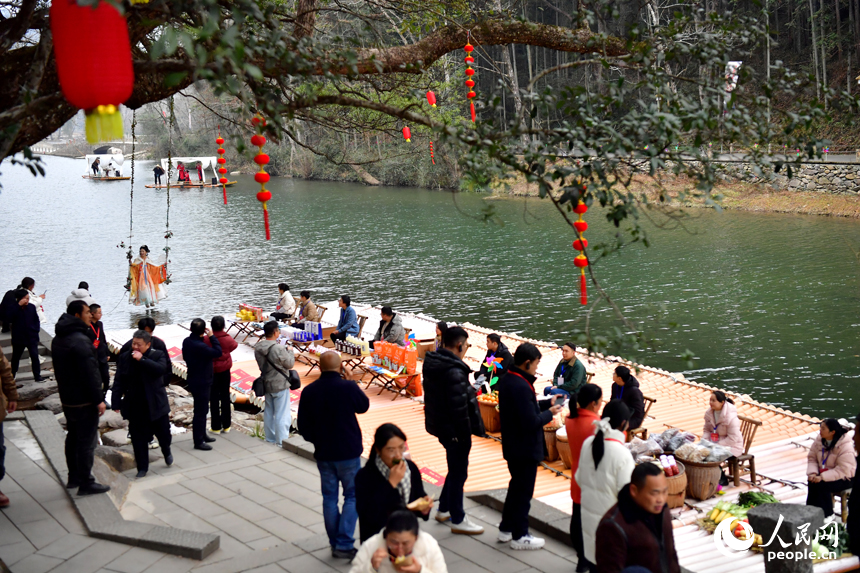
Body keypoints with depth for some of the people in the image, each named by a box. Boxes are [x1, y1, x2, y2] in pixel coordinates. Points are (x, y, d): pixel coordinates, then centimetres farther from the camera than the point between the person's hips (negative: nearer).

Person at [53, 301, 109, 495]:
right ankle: (86, 483, 2)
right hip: (84, 401, -10)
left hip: (67, 399, 10)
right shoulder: (80, 340, -23)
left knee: (73, 437, 19)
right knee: (87, 441, -2)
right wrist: (98, 399, -20)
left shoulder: (58, 339, 9)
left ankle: (74, 477, 29)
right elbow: (89, 373, -24)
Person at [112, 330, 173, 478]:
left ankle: (166, 452, 43)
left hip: (156, 404, -1)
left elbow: (161, 369, -26)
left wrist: (142, 359, -26)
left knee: (163, 433, 11)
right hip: (135, 407, 1)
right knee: (138, 438, 5)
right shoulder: (125, 357, 1)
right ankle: (142, 467, 16)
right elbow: (118, 382, 1)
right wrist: (117, 403, -5)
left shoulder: (157, 355, -4)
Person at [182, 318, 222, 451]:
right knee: (200, 411, -1)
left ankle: (202, 435, 35)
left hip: (194, 379, 10)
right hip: (201, 383, -10)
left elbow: (185, 357, 15)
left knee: (202, 409, 22)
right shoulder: (199, 346, -29)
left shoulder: (187, 342, 1)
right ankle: (198, 442, 7)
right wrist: (211, 337, -20)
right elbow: (217, 352, -28)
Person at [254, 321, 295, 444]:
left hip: (267, 383, 7)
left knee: (269, 411, 19)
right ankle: (282, 439, 6)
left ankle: (270, 437, 30)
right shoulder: (279, 349, -25)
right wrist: (290, 351, 2)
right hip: (280, 385, -7)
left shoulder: (258, 348, -3)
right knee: (281, 414, 2)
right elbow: (290, 364, -16)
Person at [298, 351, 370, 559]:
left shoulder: (309, 392, -6)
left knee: (329, 497, 14)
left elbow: (303, 427, 1)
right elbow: (363, 406, 4)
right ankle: (344, 544, 0)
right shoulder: (348, 387, -17)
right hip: (348, 452, -3)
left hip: (323, 454, 3)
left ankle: (335, 543, 21)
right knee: (352, 496, 8)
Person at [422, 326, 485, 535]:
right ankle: (457, 520, 16)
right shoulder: (454, 372, -26)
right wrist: (466, 434, -16)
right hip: (454, 429, -10)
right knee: (458, 473, 4)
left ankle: (443, 510, 36)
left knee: (455, 469, 24)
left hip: (439, 424, 10)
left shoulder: (432, 364, 4)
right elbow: (459, 407, -25)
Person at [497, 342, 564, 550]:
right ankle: (520, 536, 16)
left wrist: (547, 403, 7)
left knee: (516, 486, 23)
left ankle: (506, 528, 33)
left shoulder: (506, 379, 4)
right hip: (526, 449, -10)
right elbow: (531, 422, -28)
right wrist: (550, 413, -12)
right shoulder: (521, 387, -28)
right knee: (524, 491, 4)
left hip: (512, 445, 10)